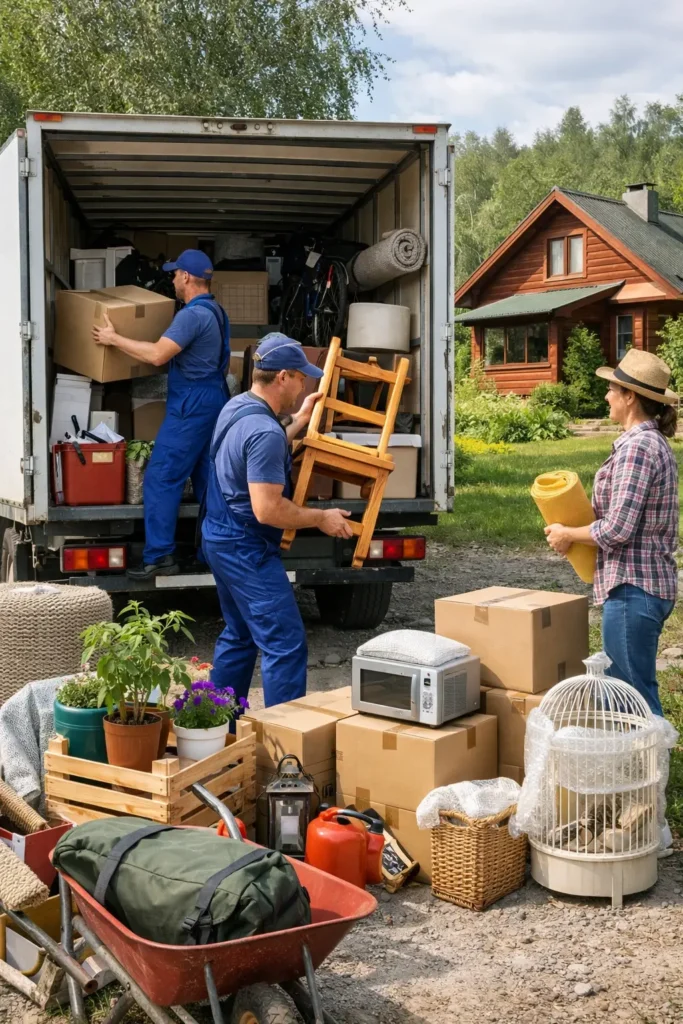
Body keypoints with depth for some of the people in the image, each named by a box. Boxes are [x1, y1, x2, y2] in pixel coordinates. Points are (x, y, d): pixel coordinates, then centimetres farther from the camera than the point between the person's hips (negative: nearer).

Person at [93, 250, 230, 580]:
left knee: (161, 478, -8)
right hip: (212, 398, 10)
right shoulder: (214, 310, 13)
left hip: (192, 404, -10)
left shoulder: (192, 314, -19)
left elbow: (158, 355, -25)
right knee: (207, 476, 14)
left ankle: (159, 557, -8)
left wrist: (114, 338, -15)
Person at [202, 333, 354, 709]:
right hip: (247, 549, -11)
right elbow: (267, 509, -27)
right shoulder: (264, 431, -25)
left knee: (238, 636, 20)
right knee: (285, 644, -8)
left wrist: (300, 420, 19)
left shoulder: (236, 407, 7)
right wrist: (321, 518, -14)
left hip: (220, 537, 11)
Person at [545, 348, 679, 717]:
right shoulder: (655, 442, 13)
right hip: (653, 583, 10)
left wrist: (567, 534, -7)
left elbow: (617, 529, -22)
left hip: (632, 588, -10)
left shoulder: (636, 447, -18)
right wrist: (580, 524, 11)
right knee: (623, 687, 17)